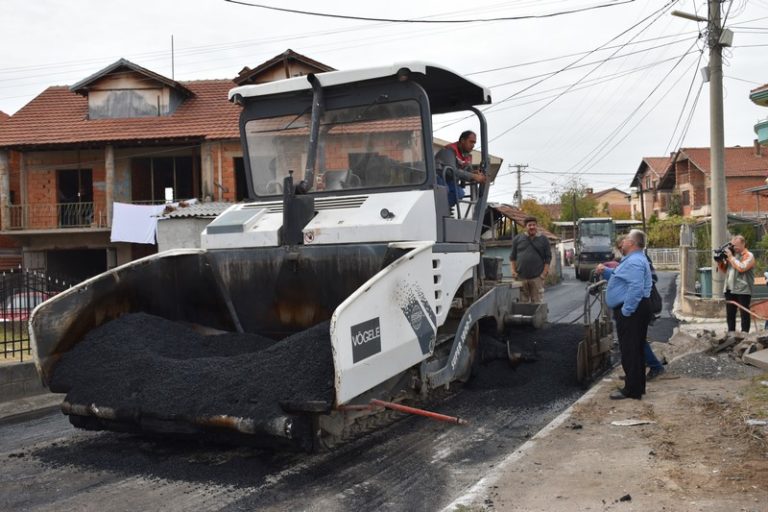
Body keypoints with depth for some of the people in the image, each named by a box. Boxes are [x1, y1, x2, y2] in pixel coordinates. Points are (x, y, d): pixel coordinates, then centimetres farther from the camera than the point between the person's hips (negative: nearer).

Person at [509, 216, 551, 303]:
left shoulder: (543, 240, 7)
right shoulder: (517, 239, 9)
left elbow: (548, 258, 5)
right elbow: (512, 257, 11)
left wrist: (545, 272, -6)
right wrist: (513, 271, 0)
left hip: (537, 277, -1)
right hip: (521, 277, 1)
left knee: (536, 301, -1)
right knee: (523, 302, 4)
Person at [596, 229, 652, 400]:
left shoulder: (634, 261, -19)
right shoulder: (633, 259, 19)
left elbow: (636, 288, -29)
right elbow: (621, 279, 30)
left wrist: (625, 311, -26)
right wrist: (605, 271, 13)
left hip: (631, 311, -11)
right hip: (633, 310, 11)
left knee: (630, 350, -7)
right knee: (635, 350, 17)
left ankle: (632, 390, -3)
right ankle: (637, 385, 26)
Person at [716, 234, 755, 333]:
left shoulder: (748, 256, -4)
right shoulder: (732, 254, 17)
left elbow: (741, 268, -21)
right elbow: (723, 270, 23)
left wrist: (731, 257, -14)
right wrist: (720, 261, 3)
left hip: (743, 290, -7)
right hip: (729, 289, 7)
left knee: (744, 313, -2)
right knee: (730, 313, 11)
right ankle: (731, 333, 18)